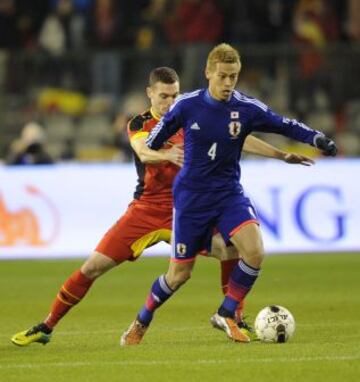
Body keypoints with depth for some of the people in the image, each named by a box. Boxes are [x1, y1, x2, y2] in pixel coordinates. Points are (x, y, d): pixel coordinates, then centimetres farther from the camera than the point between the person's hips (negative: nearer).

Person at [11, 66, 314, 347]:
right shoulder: (139, 124, -5)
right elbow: (145, 152, -27)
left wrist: (283, 155, -2)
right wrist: (167, 154, -50)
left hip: (185, 210, 1)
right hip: (145, 210, -1)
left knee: (230, 249, -21)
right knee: (93, 267, -8)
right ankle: (46, 328, 5)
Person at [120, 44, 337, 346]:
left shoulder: (247, 108, -9)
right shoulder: (187, 105, -10)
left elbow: (285, 126, -4)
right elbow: (160, 133, 7)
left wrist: (317, 138, -18)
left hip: (229, 193, 1)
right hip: (191, 196, -1)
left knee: (255, 252, -23)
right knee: (180, 274, 3)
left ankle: (226, 315, -1)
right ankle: (141, 322, 30)